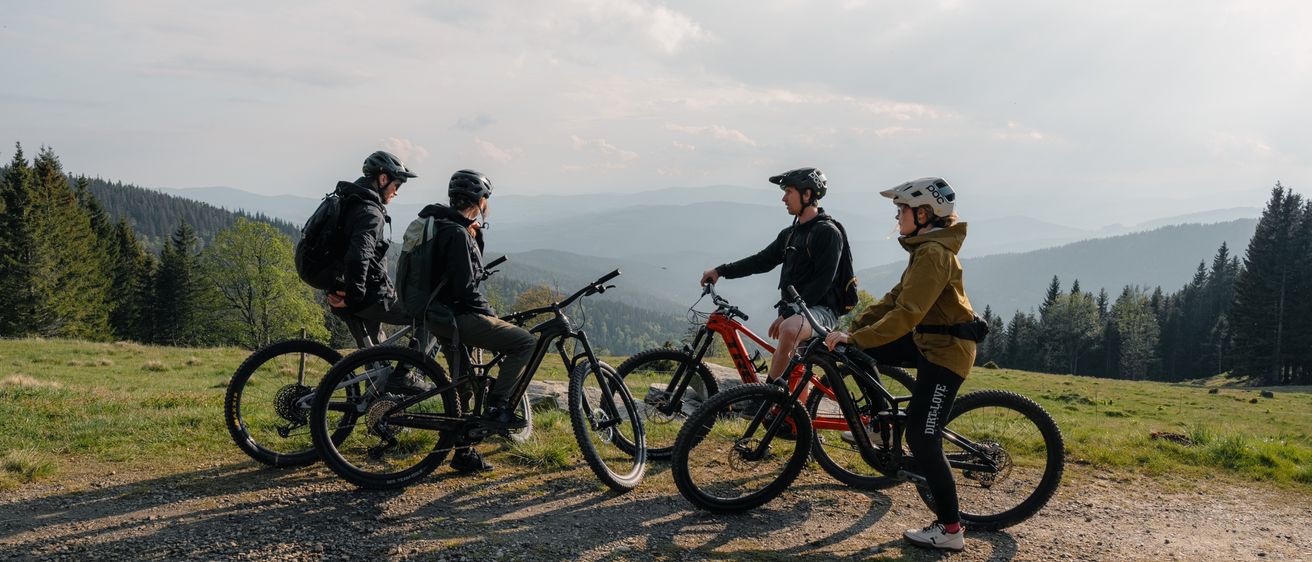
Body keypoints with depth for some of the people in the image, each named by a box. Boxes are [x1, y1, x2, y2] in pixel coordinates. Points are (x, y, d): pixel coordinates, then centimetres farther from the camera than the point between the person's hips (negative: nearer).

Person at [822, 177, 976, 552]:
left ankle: (950, 529, 3)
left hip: (946, 351, -10)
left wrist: (853, 338, -28)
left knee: (922, 438, -7)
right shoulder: (928, 249, 13)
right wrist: (852, 328, 7)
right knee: (859, 350, 7)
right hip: (929, 342, 10)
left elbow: (906, 315, -29)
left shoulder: (933, 253, -21)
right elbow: (896, 298, 14)